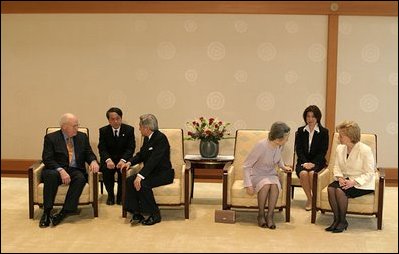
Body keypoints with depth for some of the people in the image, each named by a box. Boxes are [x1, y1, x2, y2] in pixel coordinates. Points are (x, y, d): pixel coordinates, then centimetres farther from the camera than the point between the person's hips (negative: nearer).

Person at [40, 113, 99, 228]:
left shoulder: (82, 137, 13)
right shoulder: (51, 138, 1)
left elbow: (89, 154, 13)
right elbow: (47, 159, -7)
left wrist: (93, 161, -12)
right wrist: (61, 170, -24)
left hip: (75, 170, 2)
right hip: (56, 170, -2)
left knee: (80, 178, -32)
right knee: (51, 175, -36)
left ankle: (64, 212, -31)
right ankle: (46, 212, -30)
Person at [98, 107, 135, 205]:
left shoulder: (129, 129, -1)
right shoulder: (103, 131, 1)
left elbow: (131, 148, -7)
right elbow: (102, 149, -6)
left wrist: (123, 160, -26)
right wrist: (108, 160, -27)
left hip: (123, 158, -1)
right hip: (109, 159, 1)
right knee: (106, 169, -30)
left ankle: (120, 196, -11)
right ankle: (110, 195, -9)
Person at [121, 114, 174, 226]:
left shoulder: (161, 138, -19)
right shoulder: (147, 138, 9)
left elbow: (153, 160, -28)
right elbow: (141, 155, 18)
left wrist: (140, 175, -34)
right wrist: (130, 162, -2)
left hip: (163, 174, -8)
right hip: (151, 172, 8)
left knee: (143, 184, -31)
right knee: (130, 181, -15)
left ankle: (155, 215, -14)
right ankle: (137, 213, -10)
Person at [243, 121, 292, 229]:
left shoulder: (279, 145, -7)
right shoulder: (261, 146, -25)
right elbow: (246, 165, -17)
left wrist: (283, 166, 1)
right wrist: (248, 184, -24)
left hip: (271, 174, 4)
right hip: (257, 175, -4)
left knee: (275, 185, -32)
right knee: (266, 184, -37)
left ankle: (270, 216, -22)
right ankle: (261, 215, -18)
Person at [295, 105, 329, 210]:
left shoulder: (324, 132, 4)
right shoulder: (300, 131, 11)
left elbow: (323, 151, -2)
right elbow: (298, 149, 4)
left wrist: (313, 163, -15)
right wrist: (305, 162, -12)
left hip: (317, 162, -2)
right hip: (303, 161, 2)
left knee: (312, 173, -34)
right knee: (303, 173, -32)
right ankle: (309, 199, -15)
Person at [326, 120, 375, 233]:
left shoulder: (365, 150, -14)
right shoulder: (340, 148, 6)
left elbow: (369, 173, -14)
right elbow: (337, 167, 10)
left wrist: (354, 182, -26)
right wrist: (340, 178, -12)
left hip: (362, 184, -6)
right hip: (345, 180, 6)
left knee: (340, 190, -31)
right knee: (331, 188, -26)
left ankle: (343, 221, -12)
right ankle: (336, 219, -15)